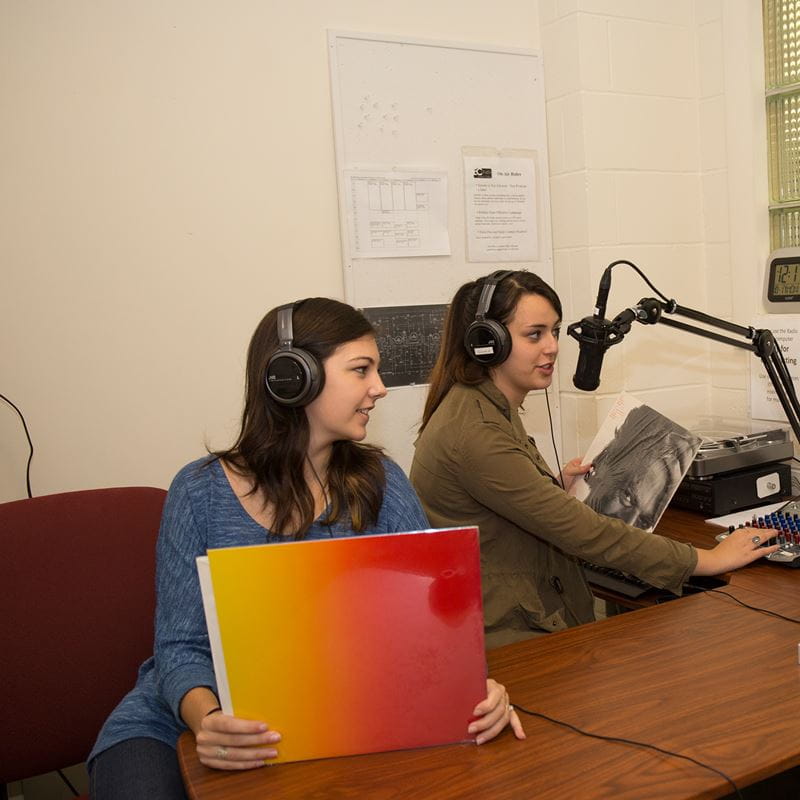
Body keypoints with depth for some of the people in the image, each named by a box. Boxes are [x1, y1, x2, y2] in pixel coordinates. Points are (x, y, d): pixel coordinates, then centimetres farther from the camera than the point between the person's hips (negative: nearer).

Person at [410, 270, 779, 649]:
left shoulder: (493, 411, 10)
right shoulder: (475, 434, -22)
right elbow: (584, 532, -21)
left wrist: (556, 486, 8)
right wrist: (709, 560, -15)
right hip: (499, 636, -9)